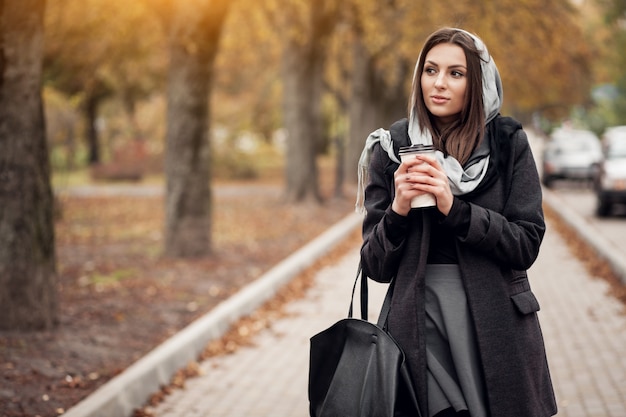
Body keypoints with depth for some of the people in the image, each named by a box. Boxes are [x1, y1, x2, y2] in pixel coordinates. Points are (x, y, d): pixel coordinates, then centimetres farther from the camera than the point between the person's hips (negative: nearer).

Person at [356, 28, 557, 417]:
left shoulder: (508, 143, 0)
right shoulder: (392, 149, 2)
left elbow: (527, 244, -6)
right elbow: (376, 266, 2)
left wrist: (455, 209, -18)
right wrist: (398, 211, -17)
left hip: (498, 324, 0)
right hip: (419, 323, 0)